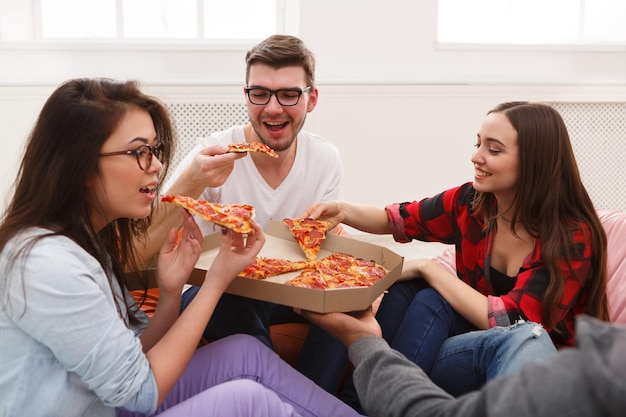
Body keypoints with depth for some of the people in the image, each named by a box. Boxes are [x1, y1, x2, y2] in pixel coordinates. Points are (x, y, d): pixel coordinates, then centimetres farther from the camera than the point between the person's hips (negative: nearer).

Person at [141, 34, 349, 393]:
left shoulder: (326, 158, -6)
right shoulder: (213, 156, -19)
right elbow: (138, 253, -27)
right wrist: (188, 186, -44)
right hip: (218, 294, -3)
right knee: (237, 304, -35)